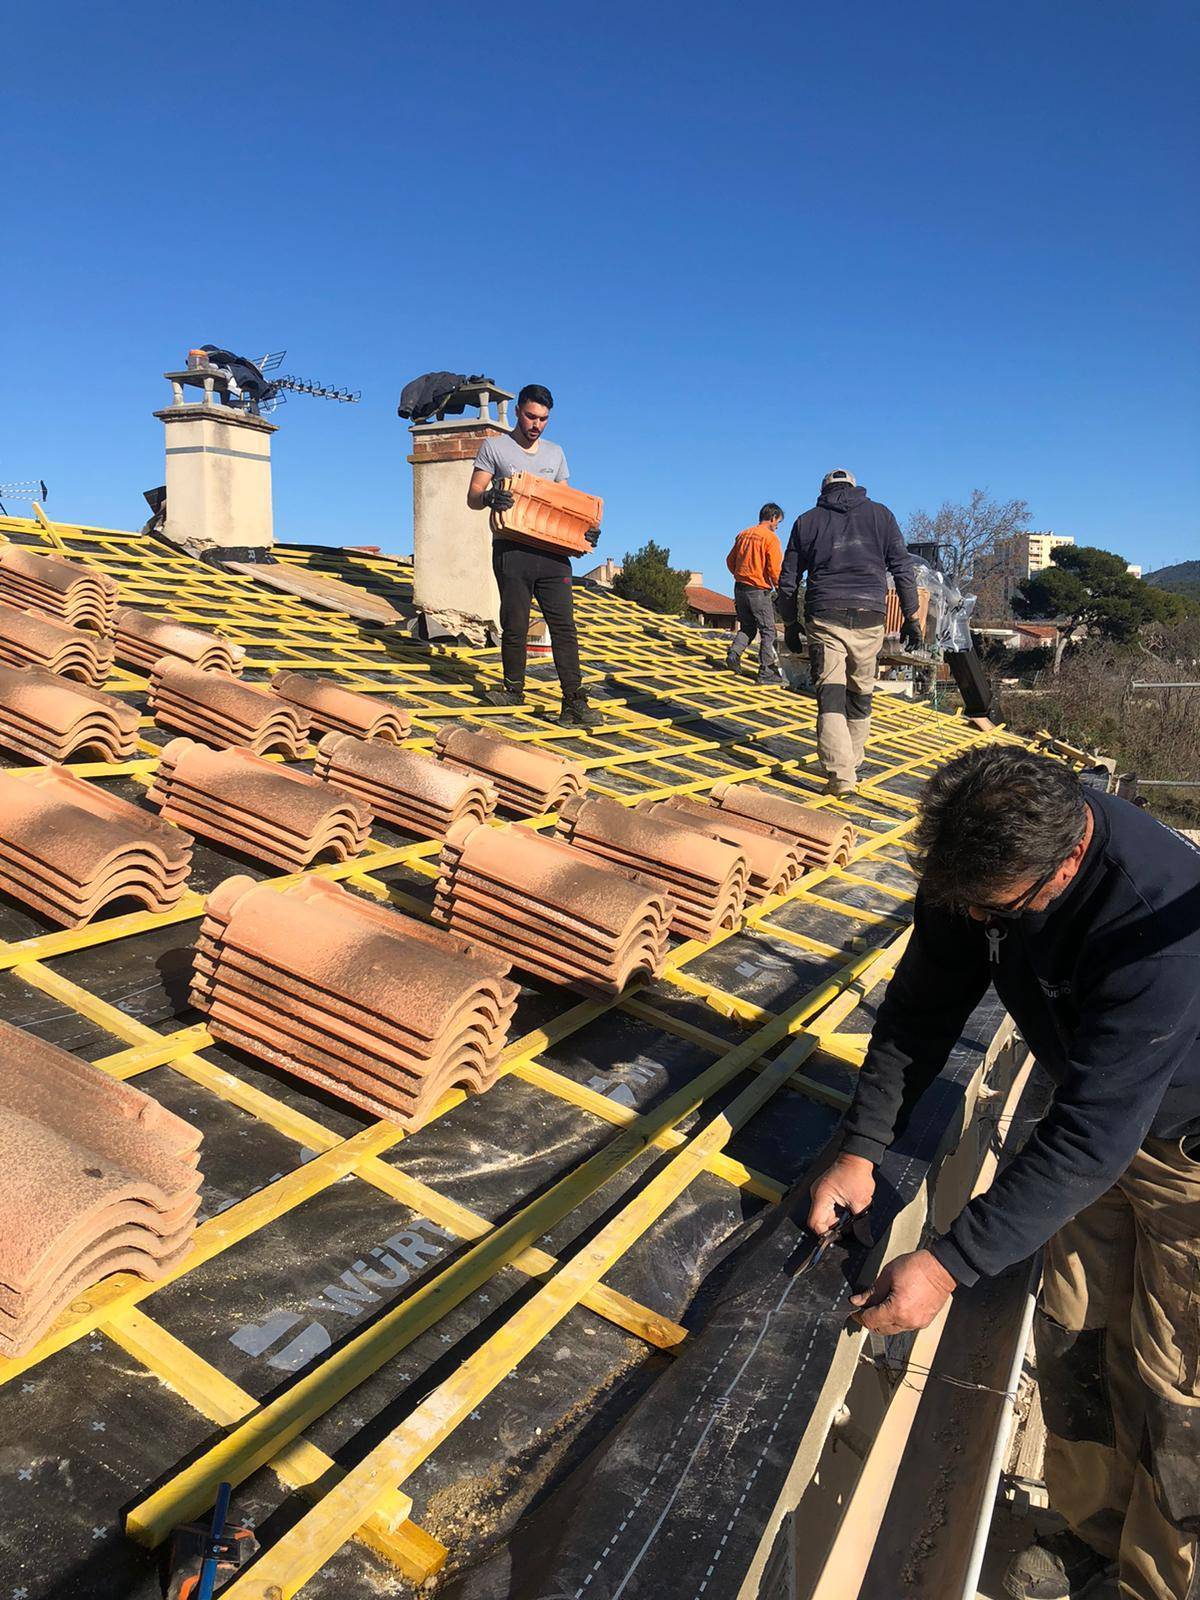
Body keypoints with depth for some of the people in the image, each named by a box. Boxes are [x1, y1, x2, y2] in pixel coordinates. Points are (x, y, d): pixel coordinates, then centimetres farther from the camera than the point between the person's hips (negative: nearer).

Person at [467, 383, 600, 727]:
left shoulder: (555, 453, 20)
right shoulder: (494, 447, 8)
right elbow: (472, 497, 2)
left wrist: (585, 530, 2)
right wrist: (489, 497, -22)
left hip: (552, 551, 3)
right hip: (512, 550, -3)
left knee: (564, 625, -5)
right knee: (515, 626, 1)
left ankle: (574, 700, -6)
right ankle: (514, 689, 18)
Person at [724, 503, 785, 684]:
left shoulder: (743, 534, 10)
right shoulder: (771, 537, -10)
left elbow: (730, 560, 15)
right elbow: (774, 569, -16)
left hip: (740, 588, 6)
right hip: (759, 591, -6)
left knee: (747, 627, 19)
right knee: (768, 631, 2)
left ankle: (734, 653, -2)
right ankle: (766, 671, 1)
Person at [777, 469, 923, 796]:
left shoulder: (807, 521, 13)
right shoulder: (881, 515, 14)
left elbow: (787, 580, 12)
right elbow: (903, 569, 8)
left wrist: (790, 624, 21)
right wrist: (912, 617, 12)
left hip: (824, 618, -1)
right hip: (869, 618, 1)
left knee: (830, 696, -6)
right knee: (860, 696, 14)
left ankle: (840, 775, -18)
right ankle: (852, 765, 23)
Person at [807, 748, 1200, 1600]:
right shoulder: (980, 862, -21)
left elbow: (1091, 1136, -38)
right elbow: (922, 1008, -9)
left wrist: (949, 1263, -35)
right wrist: (861, 1148, -15)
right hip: (1098, 1116, 6)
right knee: (1072, 1340, 16)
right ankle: (1092, 1524, 41)